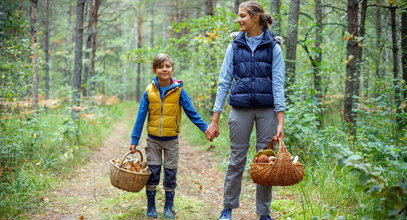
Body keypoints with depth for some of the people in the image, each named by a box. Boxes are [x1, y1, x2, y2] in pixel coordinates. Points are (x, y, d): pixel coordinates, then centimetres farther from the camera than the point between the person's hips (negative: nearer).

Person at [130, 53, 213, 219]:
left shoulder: (178, 90, -6)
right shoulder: (149, 91, -4)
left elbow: (191, 112, -1)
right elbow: (140, 117, -1)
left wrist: (205, 128, -11)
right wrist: (134, 140, -2)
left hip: (171, 140, 0)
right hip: (153, 140, 0)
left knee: (170, 174, 7)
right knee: (152, 172, 3)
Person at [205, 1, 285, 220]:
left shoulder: (272, 46, 1)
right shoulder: (235, 46, 6)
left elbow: (278, 83, -4)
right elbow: (224, 82, 4)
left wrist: (281, 121, -12)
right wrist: (215, 119, -1)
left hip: (267, 109, -1)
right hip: (240, 108, 1)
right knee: (236, 160, 5)